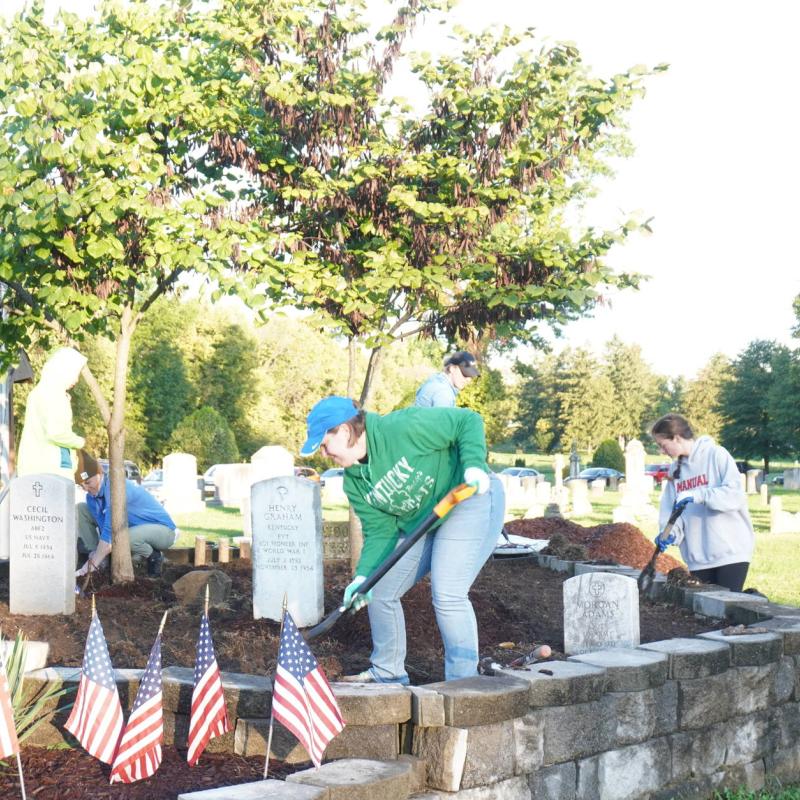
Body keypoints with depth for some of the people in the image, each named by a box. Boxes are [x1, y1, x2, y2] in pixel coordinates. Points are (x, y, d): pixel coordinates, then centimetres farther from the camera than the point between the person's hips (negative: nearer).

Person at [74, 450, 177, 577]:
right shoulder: (91, 497, -5)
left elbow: (109, 530, -36)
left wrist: (92, 566, -37)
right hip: (132, 527, 8)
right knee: (81, 509, -3)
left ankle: (153, 557, -10)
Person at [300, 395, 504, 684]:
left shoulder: (403, 428, -25)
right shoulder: (354, 483, -2)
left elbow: (468, 421, -18)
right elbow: (379, 531, -4)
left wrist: (473, 464, -33)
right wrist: (364, 575, -20)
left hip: (472, 500, -8)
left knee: (447, 595, -19)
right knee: (379, 592, 8)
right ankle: (387, 673, 25)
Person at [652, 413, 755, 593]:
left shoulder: (716, 455, -6)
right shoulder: (675, 469, 12)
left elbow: (736, 494, -15)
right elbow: (669, 508, 9)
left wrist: (697, 495, -23)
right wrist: (671, 532, -9)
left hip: (730, 551, -6)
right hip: (698, 556, 6)